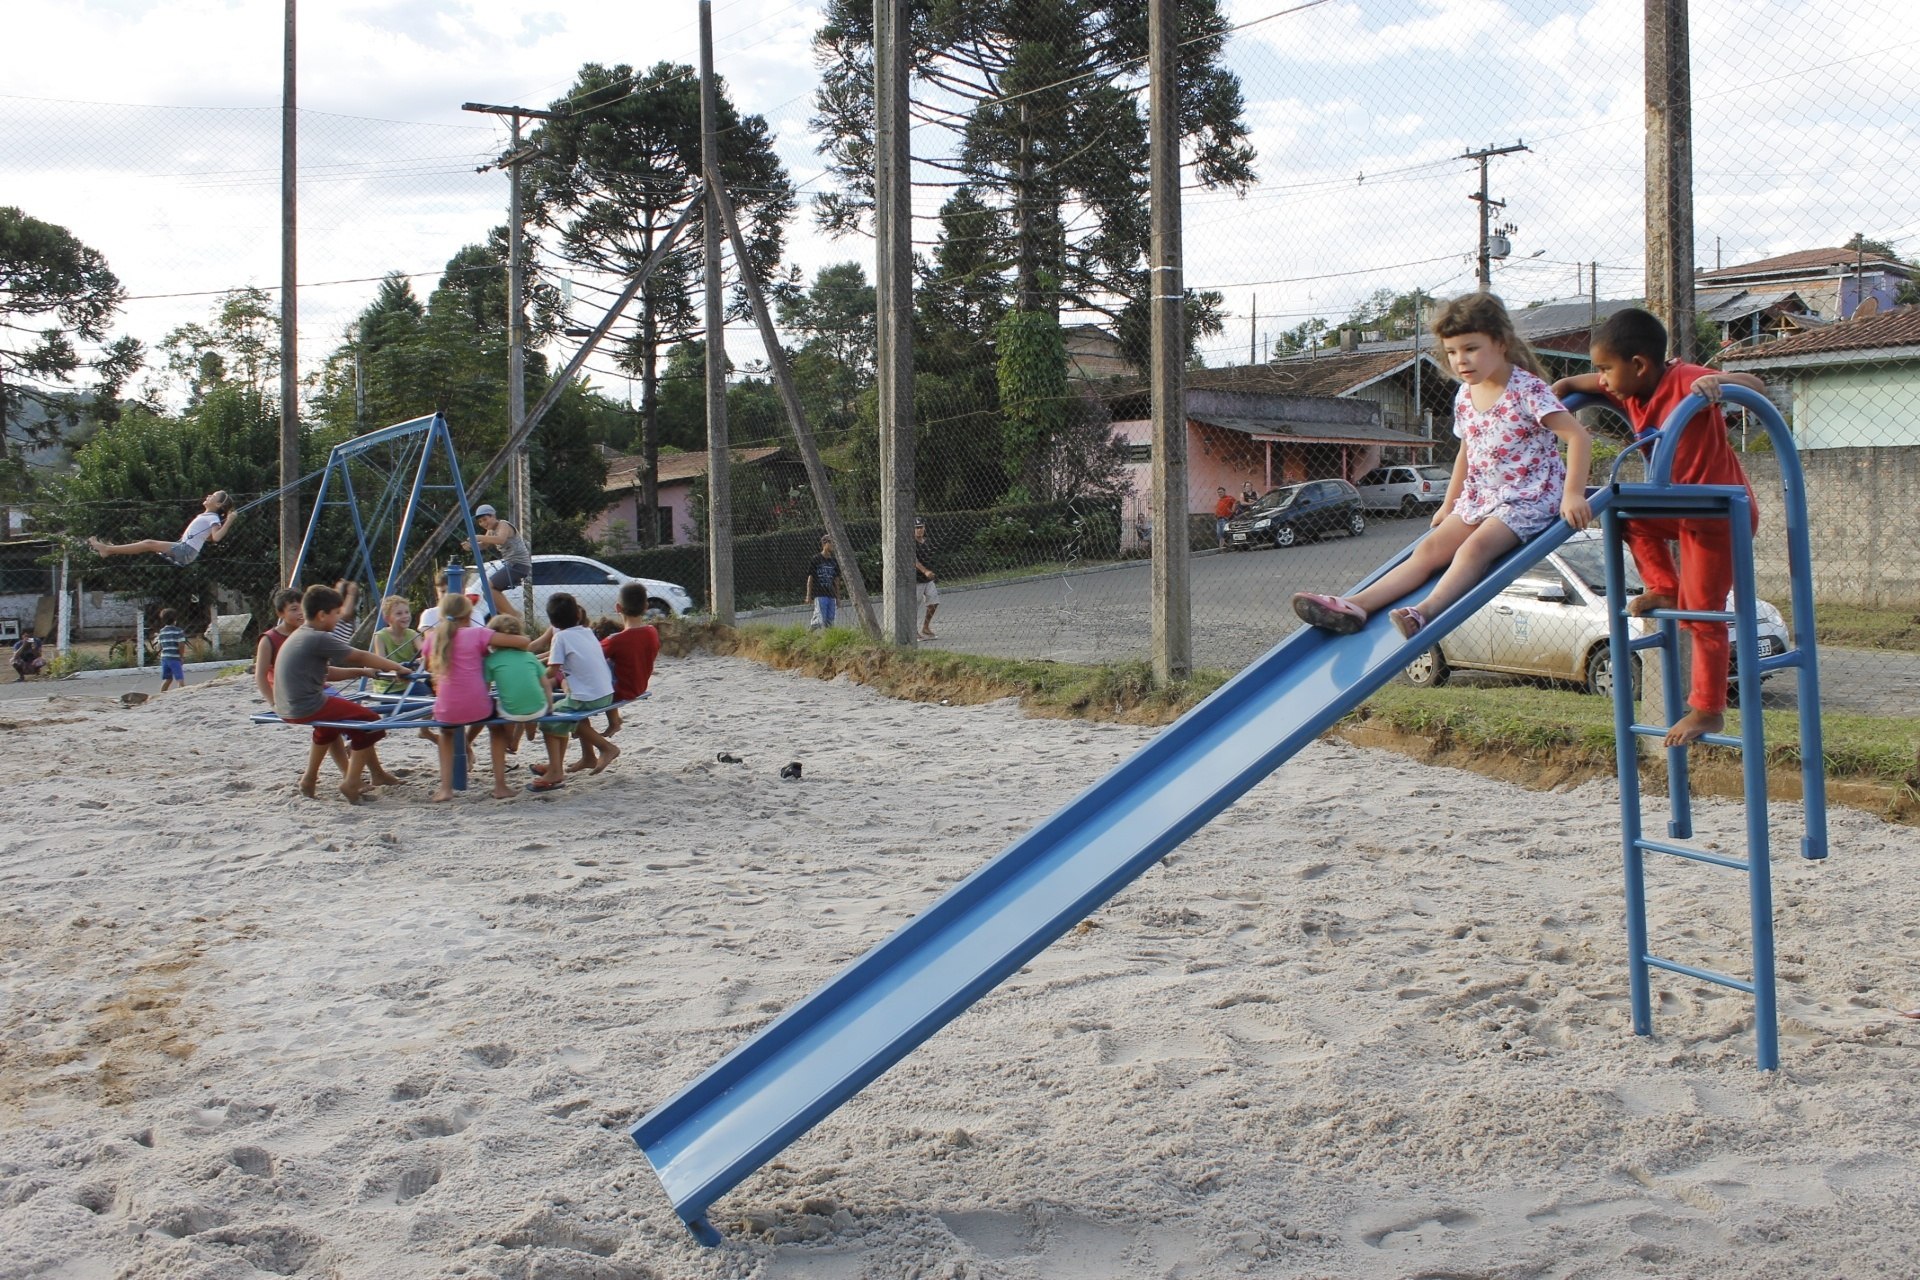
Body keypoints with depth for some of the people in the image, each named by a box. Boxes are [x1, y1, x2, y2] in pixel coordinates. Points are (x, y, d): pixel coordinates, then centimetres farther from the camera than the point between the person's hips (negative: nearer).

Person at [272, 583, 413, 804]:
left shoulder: (297, 636, 15)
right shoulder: (319, 639, -14)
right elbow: (360, 657, -11)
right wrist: (397, 668, -2)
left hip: (286, 709, 10)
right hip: (306, 707, -10)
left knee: (330, 719, 37)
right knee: (369, 721, -3)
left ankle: (309, 778, 38)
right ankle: (351, 784, -3)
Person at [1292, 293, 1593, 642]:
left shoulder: (1528, 390, -15)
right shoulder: (1465, 397, 7)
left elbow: (1578, 436, -20)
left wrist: (1573, 494, -27)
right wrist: (1448, 504, 22)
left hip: (1528, 498, -6)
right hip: (1479, 496, 6)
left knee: (1475, 547, -30)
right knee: (1430, 549, -10)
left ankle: (1426, 610, -48)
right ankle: (1355, 605, -24)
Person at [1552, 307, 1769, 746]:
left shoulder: (1685, 380, -22)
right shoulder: (1629, 392, 1)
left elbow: (1758, 388, -28)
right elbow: (1575, 384, 17)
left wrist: (1717, 381, -45)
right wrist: (1556, 392, -2)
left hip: (1720, 512, -8)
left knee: (1702, 611, -2)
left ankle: (1708, 710, 10)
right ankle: (1665, 591, 15)